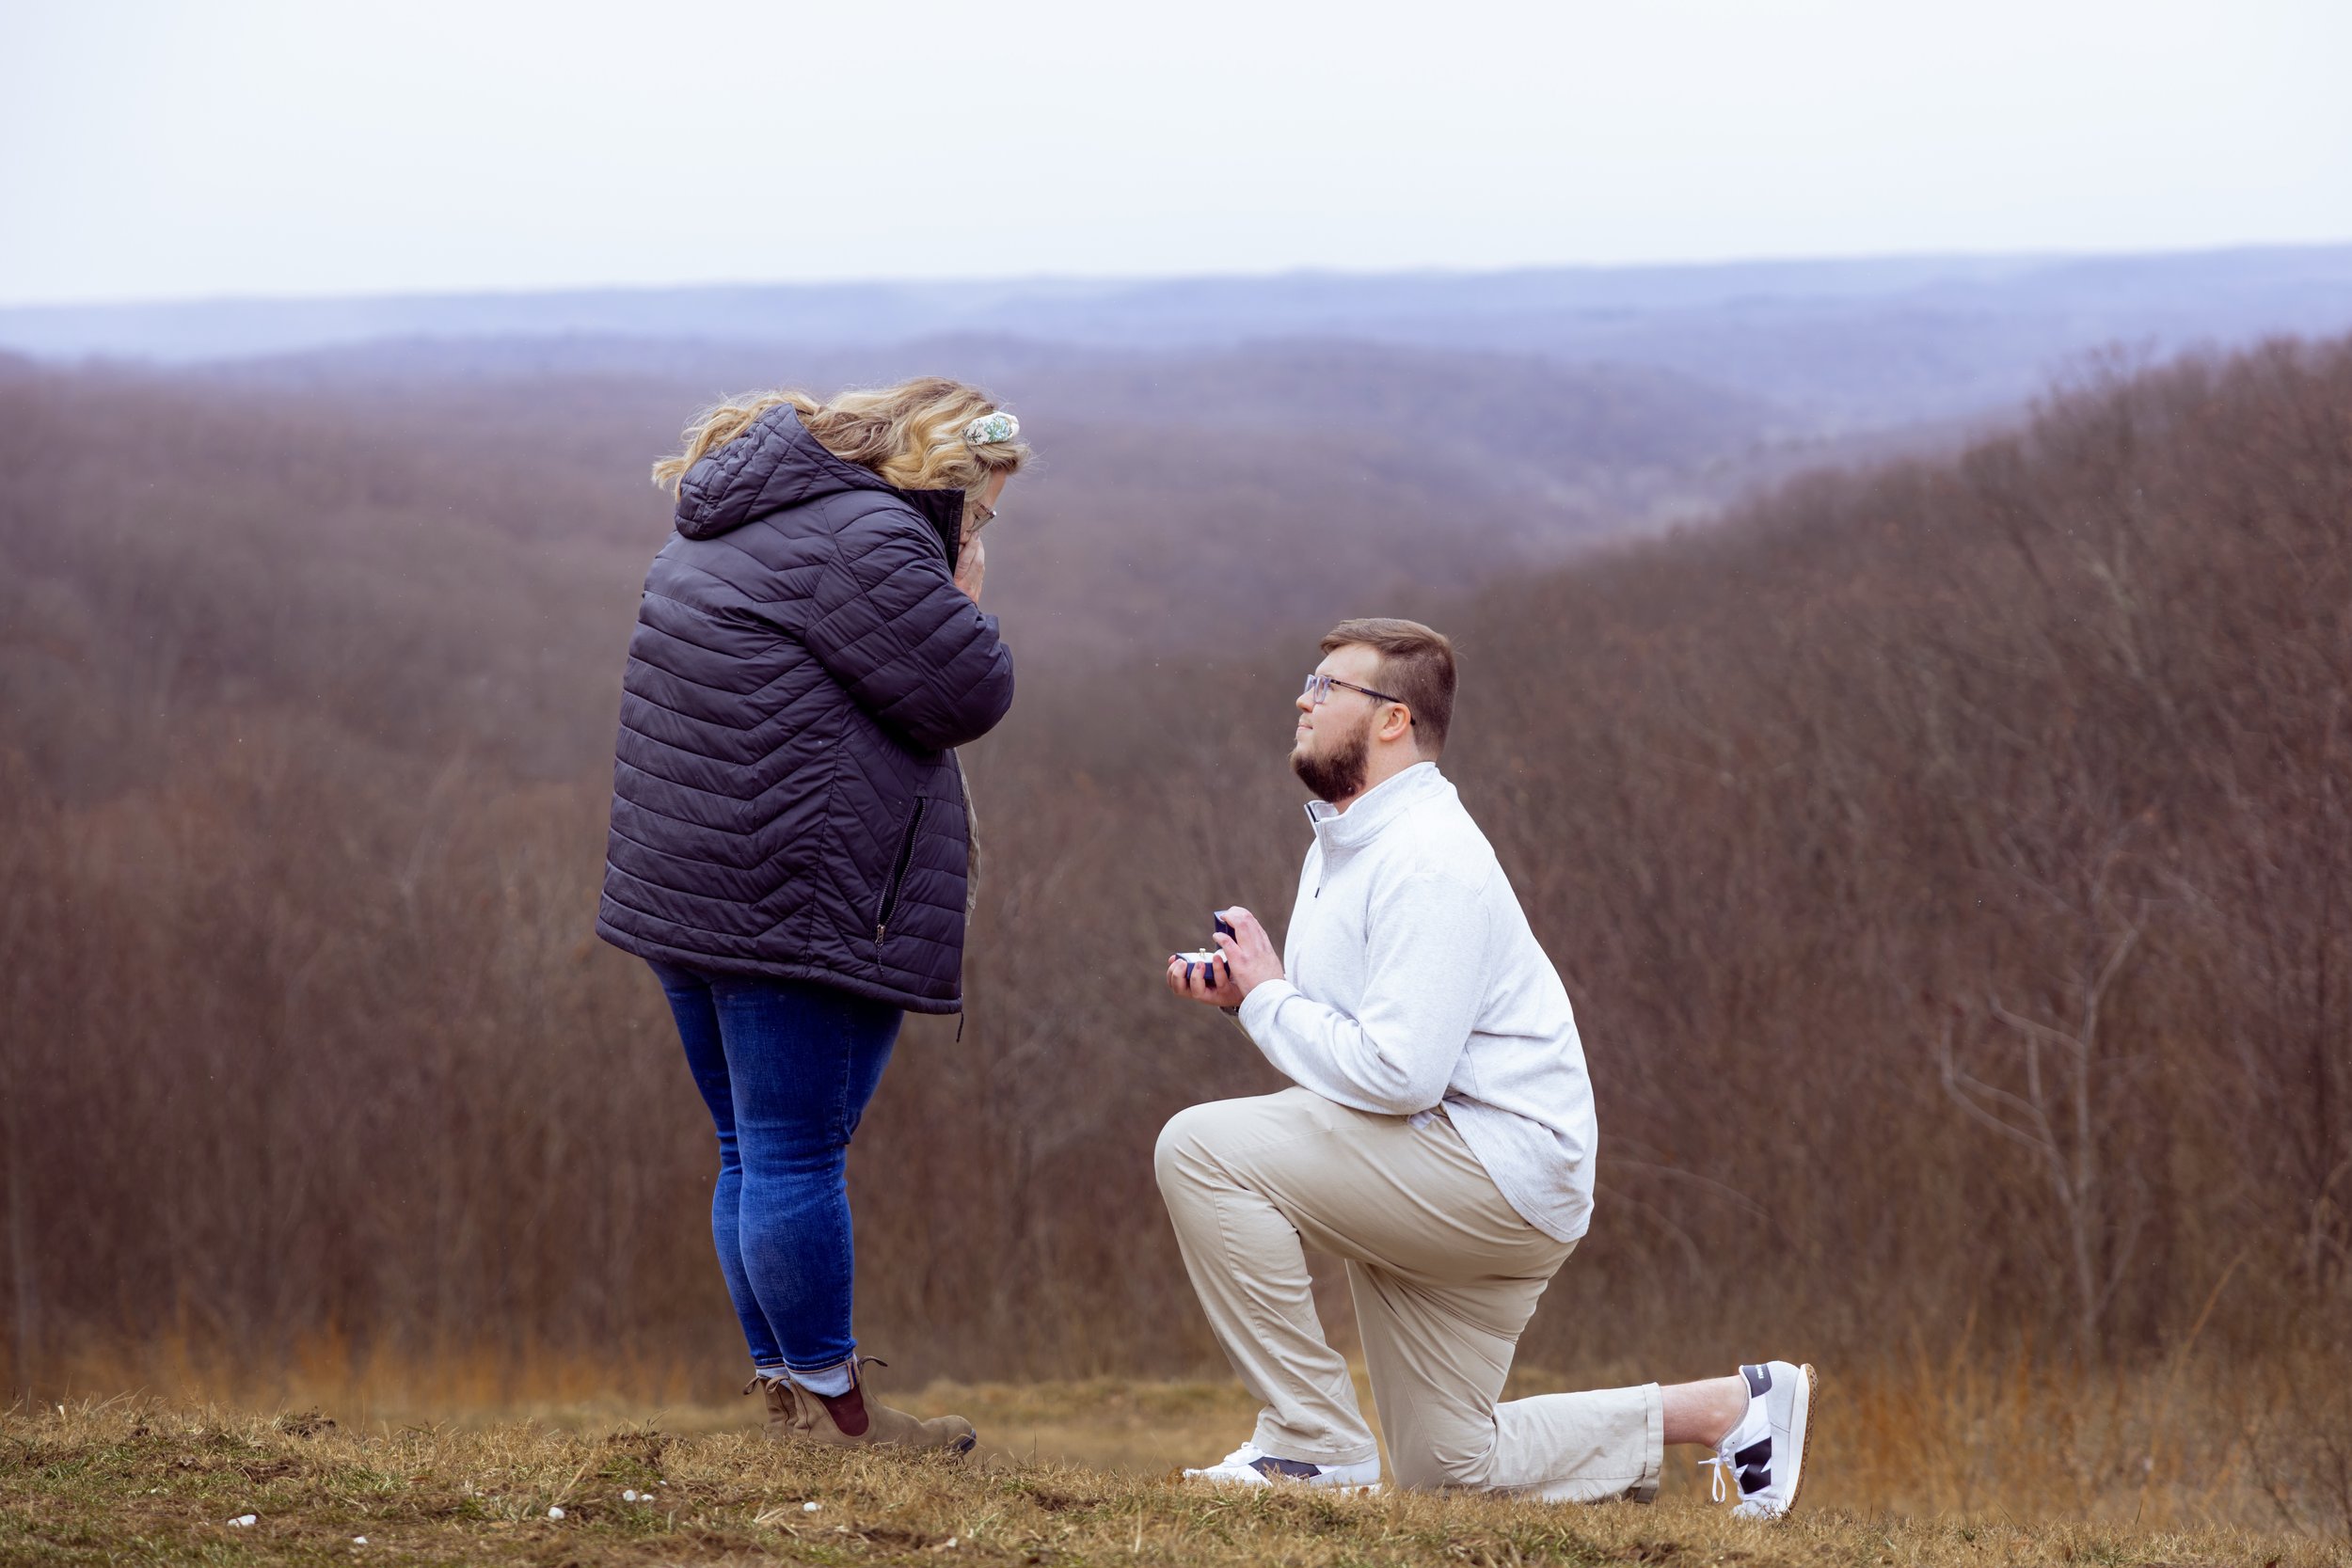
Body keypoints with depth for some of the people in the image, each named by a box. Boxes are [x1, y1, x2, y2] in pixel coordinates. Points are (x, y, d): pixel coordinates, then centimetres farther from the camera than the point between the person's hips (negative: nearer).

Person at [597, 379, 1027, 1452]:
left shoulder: (733, 522, 18)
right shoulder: (867, 539, -14)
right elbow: (968, 699, -12)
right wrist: (963, 599, 3)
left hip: (679, 886, 10)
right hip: (797, 903, -10)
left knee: (752, 1152, 14)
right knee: (797, 1154, -4)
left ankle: (783, 1388, 20)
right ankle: (831, 1410, 3)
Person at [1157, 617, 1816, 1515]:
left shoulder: (1426, 860, -18)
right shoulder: (1346, 843, 15)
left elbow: (1395, 1071, -27)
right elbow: (1352, 1043, 18)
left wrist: (1267, 996, -14)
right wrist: (1246, 994, 0)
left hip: (1499, 1163, -11)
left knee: (1203, 1147, -22)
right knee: (1449, 1464, 15)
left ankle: (1313, 1442, -17)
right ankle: (1735, 1408, 22)